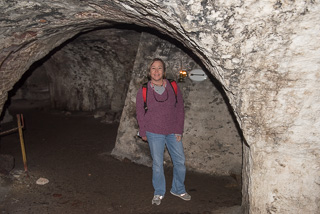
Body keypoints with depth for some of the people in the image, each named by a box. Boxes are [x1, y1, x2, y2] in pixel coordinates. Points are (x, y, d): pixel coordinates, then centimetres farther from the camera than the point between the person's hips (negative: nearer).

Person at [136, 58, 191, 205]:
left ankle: (178, 189, 31)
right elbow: (140, 112, 3)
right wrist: (143, 132, 2)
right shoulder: (143, 90, -4)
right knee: (157, 164, 6)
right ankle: (159, 193, 25)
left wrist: (179, 130, -1)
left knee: (180, 161, 8)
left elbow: (180, 108, 3)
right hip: (154, 133, -2)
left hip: (173, 132, 2)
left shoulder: (173, 87, -1)